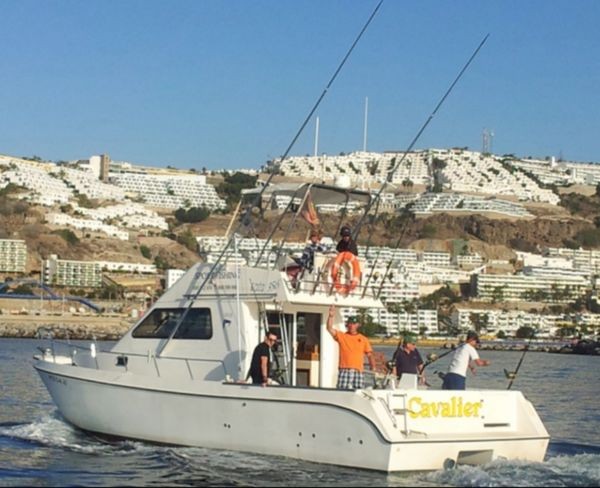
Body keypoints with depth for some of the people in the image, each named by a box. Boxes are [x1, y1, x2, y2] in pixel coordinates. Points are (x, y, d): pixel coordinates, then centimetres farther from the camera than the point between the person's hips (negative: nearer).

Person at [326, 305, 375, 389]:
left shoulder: (363, 339, 13)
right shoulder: (341, 336, 11)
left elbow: (369, 355, 11)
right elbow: (329, 328, -1)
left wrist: (373, 368, -1)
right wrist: (331, 316, -16)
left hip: (358, 371, 1)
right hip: (344, 370, -1)